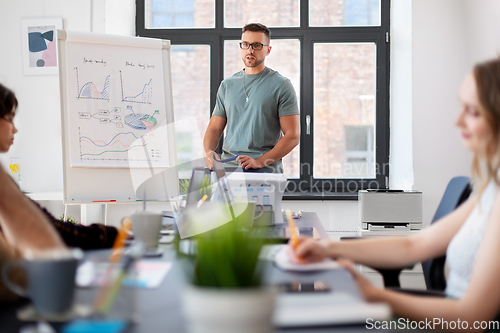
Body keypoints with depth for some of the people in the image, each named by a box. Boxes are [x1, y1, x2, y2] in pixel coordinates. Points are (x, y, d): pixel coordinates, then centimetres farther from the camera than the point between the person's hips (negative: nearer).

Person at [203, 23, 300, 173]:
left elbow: (293, 136, -3)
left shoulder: (281, 85, 4)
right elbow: (214, 128, 19)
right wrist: (208, 151, -4)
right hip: (228, 166, 4)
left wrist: (259, 161, -14)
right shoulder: (227, 85, 18)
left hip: (266, 168, -4)